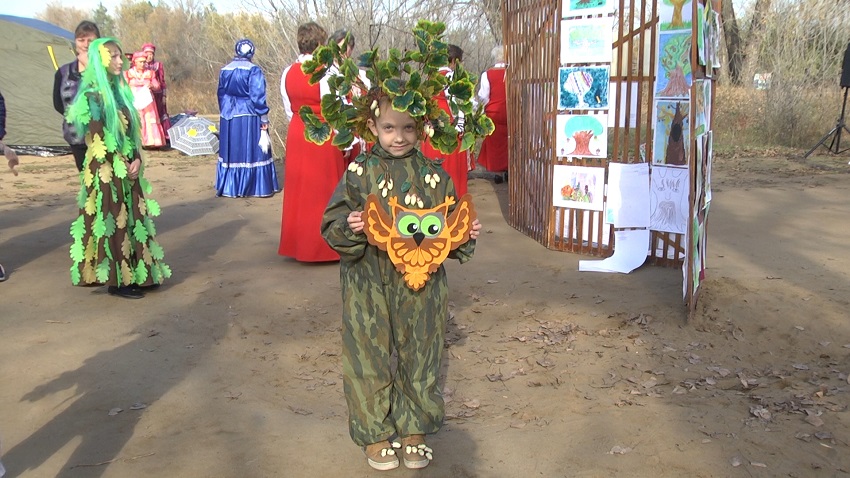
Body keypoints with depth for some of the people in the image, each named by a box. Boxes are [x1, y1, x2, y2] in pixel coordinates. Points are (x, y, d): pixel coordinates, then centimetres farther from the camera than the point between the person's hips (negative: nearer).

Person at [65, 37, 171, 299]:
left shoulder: (120, 90, 12)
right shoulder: (92, 96, -12)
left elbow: (133, 131, 11)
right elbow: (97, 141, -15)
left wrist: (137, 160, -3)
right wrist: (120, 166, -10)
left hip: (128, 170, 8)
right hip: (107, 171, -8)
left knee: (133, 220, 11)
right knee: (113, 222, -1)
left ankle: (134, 274, 21)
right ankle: (116, 280, 8)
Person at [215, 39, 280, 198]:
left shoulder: (225, 70, 6)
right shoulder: (254, 71, -12)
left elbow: (221, 95, 14)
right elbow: (257, 97, -15)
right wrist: (264, 120, -9)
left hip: (228, 117, 5)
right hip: (249, 117, -5)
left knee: (231, 152, 13)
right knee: (252, 151, 3)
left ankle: (229, 187, 18)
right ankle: (258, 187, 8)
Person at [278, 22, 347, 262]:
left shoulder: (288, 73, 3)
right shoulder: (327, 73, -16)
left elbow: (289, 109, 10)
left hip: (296, 135, 6)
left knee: (298, 189, 15)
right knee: (323, 191, 3)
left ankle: (296, 243, 25)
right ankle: (321, 246, 10)